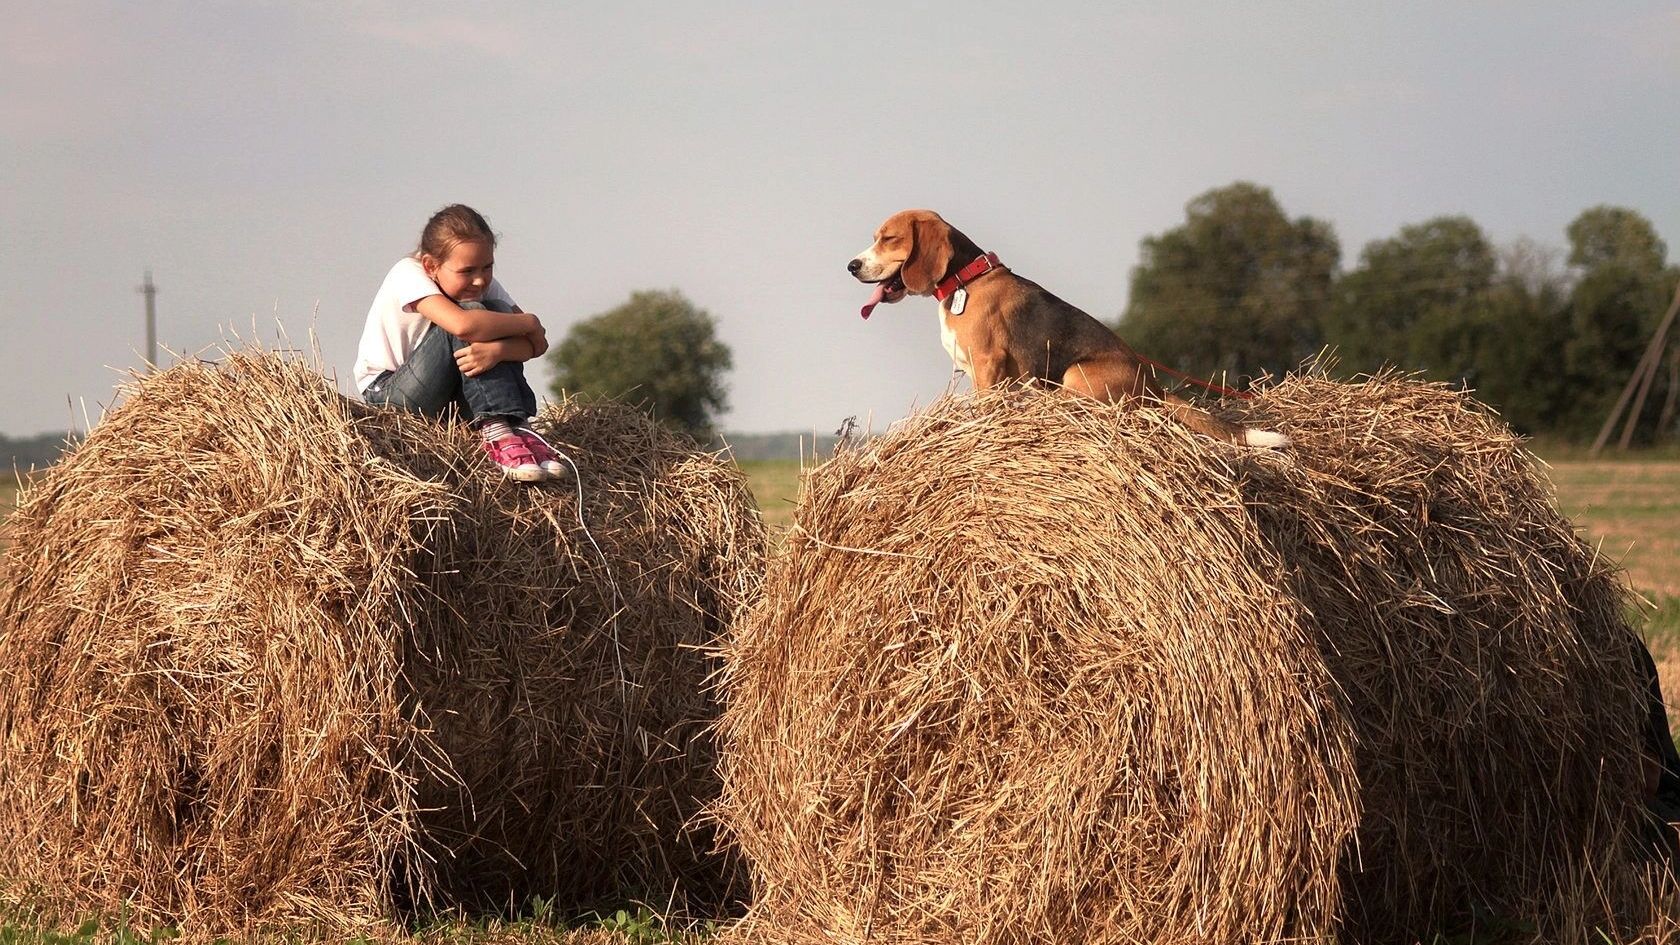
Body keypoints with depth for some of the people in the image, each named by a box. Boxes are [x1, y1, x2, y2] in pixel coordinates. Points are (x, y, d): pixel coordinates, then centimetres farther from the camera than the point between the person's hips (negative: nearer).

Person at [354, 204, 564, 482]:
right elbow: (463, 325, -39)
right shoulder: (409, 274, -20)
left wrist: (497, 350, -36)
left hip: (448, 395, 6)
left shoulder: (483, 283, -2)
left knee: (499, 314, -17)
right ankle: (497, 431, -36)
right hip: (385, 393, -6)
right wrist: (528, 323, -25)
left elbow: (537, 344, -14)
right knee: (470, 315, -27)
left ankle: (518, 428, -25)